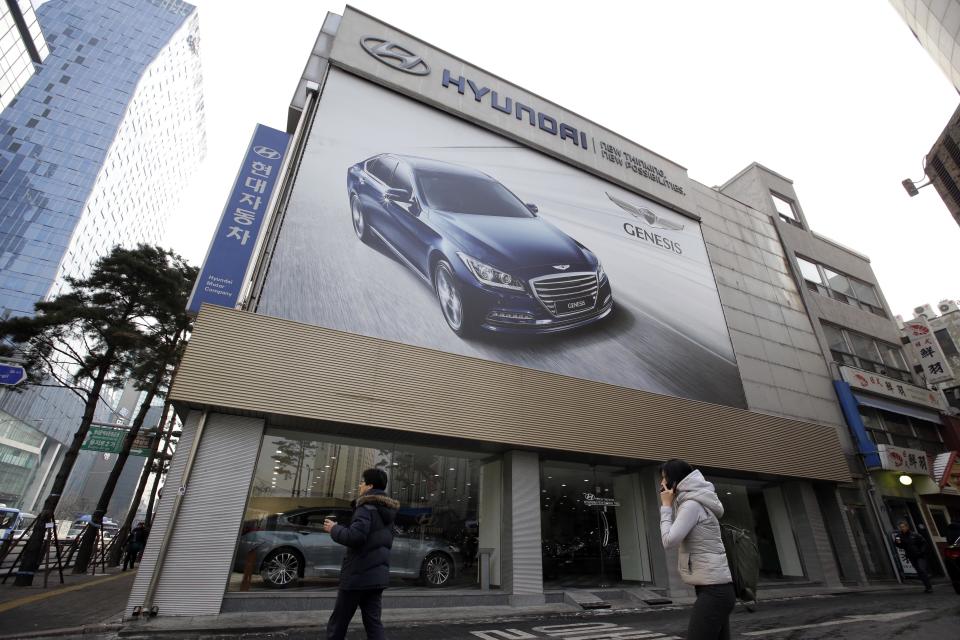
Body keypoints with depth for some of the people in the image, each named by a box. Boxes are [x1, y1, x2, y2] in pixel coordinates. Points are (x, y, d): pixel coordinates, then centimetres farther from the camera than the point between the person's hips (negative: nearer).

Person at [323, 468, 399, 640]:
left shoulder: (367, 506, -14)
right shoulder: (387, 511, 14)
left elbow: (355, 537, -25)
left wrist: (334, 529, -9)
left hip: (358, 574, -8)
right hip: (377, 575, 8)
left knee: (337, 624, 8)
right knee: (373, 622, 11)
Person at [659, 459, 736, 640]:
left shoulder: (692, 505, -15)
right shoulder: (693, 502, 14)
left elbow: (669, 541, -19)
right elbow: (678, 537, 18)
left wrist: (666, 506, -10)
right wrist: (670, 506, 9)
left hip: (713, 589, -10)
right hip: (715, 587, 10)